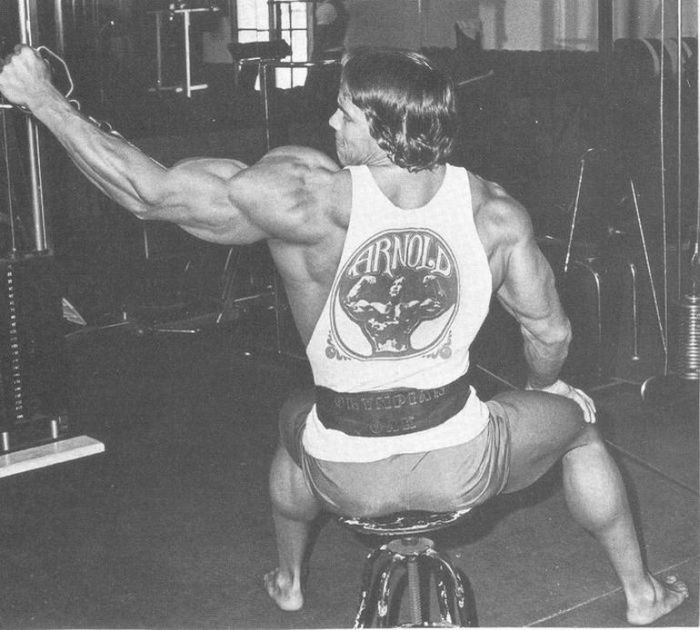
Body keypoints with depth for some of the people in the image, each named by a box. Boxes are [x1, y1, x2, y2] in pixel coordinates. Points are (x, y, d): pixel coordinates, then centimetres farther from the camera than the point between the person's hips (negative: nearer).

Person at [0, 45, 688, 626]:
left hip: (348, 481, 0)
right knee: (577, 420, 30)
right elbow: (551, 335, -1)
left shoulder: (310, 196, -21)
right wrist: (540, 389, 23)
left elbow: (151, 193, -18)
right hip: (460, 469, 0)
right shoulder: (495, 213, -12)